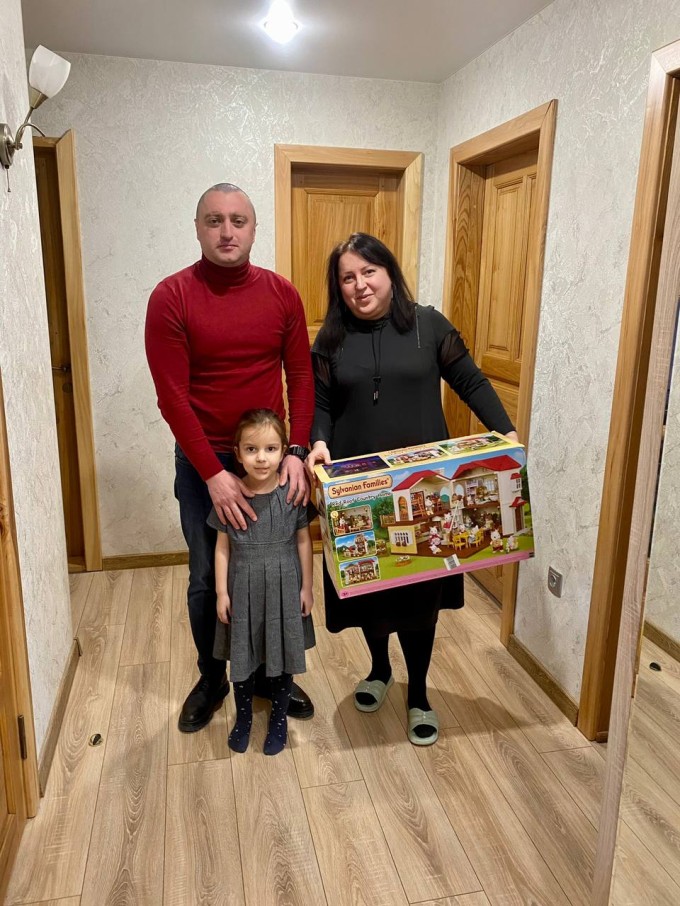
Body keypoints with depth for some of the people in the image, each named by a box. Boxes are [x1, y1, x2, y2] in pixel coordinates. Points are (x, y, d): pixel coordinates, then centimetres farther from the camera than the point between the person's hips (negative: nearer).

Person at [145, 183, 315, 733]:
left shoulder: (282, 294, 0)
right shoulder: (171, 297, -10)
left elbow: (302, 376, 0)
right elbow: (172, 397, -13)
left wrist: (297, 452, -10)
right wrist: (214, 474, -17)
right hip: (202, 461, -2)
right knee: (207, 579, 10)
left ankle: (270, 672, 35)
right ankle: (212, 680, 34)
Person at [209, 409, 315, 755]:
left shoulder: (292, 493, -10)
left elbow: (303, 541, -2)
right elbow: (223, 546, -2)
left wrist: (306, 587, 0)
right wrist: (221, 592, -2)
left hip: (284, 587, 0)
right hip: (243, 588, 0)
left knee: (282, 655, 14)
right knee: (242, 656, 14)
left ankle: (279, 719, 37)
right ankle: (243, 717, 39)